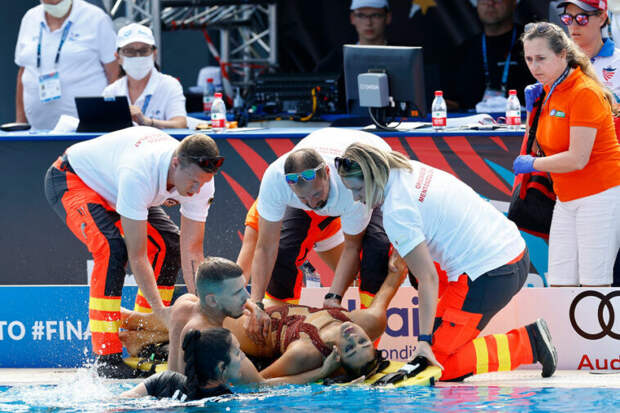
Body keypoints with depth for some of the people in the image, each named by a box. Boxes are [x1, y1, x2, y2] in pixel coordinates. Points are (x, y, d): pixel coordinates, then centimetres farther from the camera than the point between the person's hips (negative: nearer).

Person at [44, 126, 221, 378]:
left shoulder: (200, 180, -22)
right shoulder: (138, 174, -43)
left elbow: (192, 253, -17)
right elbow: (137, 256, -39)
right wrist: (161, 311, -41)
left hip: (109, 184, 8)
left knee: (170, 245, -4)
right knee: (113, 248, -29)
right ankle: (107, 356, -25)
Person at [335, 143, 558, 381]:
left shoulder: (395, 213, -16)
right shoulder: (413, 169, 9)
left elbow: (427, 279, -19)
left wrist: (424, 341, -19)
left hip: (488, 277, -10)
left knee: (440, 362, -5)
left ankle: (528, 343, -8)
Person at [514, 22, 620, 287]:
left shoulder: (584, 93, -17)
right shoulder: (550, 90, 11)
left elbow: (577, 158, -22)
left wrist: (533, 164, -8)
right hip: (566, 200, 9)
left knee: (593, 285, -9)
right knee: (559, 284, 4)